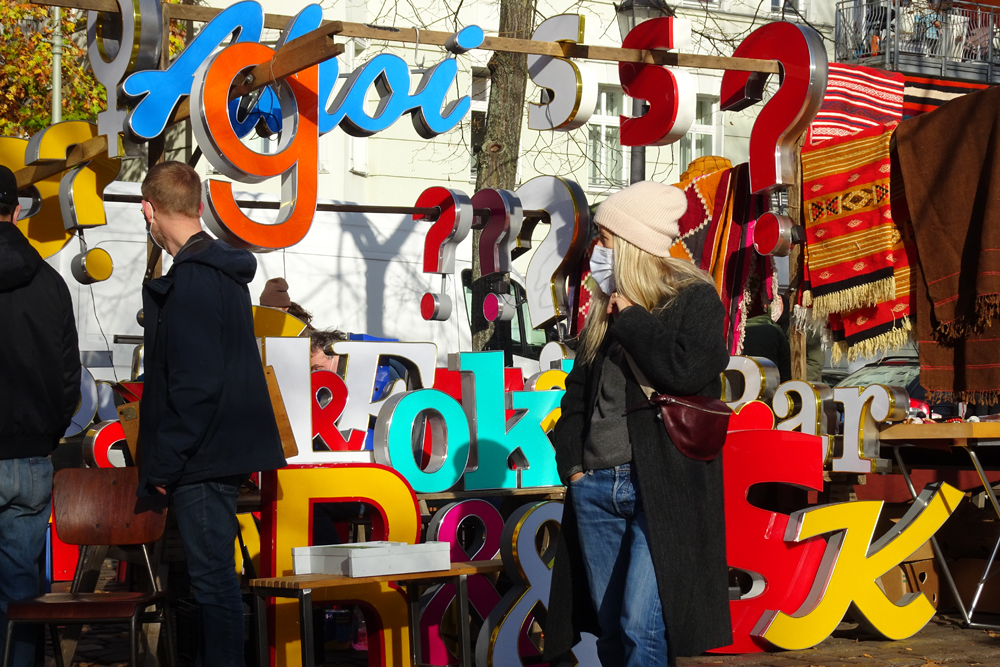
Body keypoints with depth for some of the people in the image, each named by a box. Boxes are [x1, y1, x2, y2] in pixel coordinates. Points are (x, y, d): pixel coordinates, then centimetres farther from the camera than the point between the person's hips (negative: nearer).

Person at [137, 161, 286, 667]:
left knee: (212, 575, -4)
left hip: (203, 456, -10)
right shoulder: (226, 270, 13)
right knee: (212, 571, 17)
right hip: (225, 450, 10)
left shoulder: (192, 279, -18)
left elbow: (195, 385, -23)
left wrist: (163, 464, -16)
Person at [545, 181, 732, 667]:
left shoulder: (694, 298, 0)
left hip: (662, 488, -6)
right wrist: (571, 462, 9)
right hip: (596, 488, 7)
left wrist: (630, 319, -6)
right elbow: (577, 391, 22)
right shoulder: (604, 312, 19)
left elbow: (683, 370, -18)